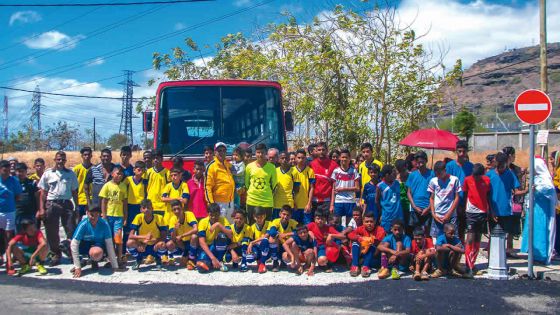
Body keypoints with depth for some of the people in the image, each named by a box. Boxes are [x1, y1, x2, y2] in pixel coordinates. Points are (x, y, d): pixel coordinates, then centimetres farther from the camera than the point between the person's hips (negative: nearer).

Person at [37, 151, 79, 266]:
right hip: (52, 204, 0)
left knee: (71, 230, -4)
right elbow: (43, 192, 6)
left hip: (67, 204, 1)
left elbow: (74, 192, 11)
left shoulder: (71, 174, 9)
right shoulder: (48, 173, 6)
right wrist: (41, 209, -1)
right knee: (52, 232, 4)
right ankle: (56, 254, 17)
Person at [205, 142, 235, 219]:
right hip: (219, 202, -7)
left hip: (230, 201, 7)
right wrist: (211, 203, -17)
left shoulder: (228, 165, 9)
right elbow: (208, 186, -13)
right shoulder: (211, 166, -11)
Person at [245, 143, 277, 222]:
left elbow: (274, 183, 8)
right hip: (252, 201, 1)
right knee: (251, 224, 7)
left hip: (267, 202, -1)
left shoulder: (271, 167, -2)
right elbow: (246, 183, 11)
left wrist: (267, 193, 11)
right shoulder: (249, 166, 1)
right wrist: (250, 192, 11)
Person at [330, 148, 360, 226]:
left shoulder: (354, 171, 4)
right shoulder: (336, 171, 4)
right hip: (338, 201, 0)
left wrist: (344, 189, -10)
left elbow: (357, 188, 1)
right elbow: (333, 189, 4)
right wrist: (332, 204, -2)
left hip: (351, 201, 0)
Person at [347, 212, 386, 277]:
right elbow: (350, 235, -18)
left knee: (373, 244, -29)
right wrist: (359, 238, -34)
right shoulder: (361, 228, -4)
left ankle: (365, 267, -38)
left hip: (374, 254, -3)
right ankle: (355, 266, -30)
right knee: (355, 242, -20)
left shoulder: (380, 230, -12)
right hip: (362, 252, 3)